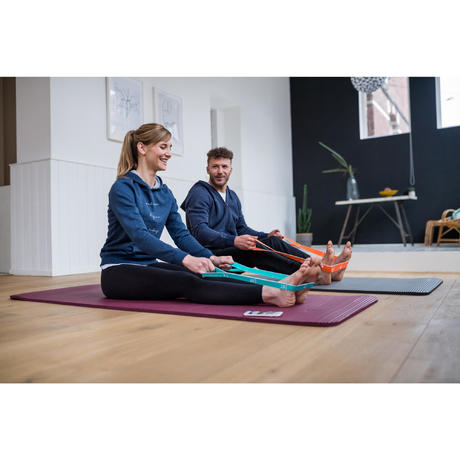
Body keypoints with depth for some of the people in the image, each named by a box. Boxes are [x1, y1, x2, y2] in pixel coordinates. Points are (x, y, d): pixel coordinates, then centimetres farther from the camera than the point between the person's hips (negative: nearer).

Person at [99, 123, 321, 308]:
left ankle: (280, 288, -42)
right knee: (188, 283, -32)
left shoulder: (164, 192, 10)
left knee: (201, 277, -24)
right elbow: (139, 235, -27)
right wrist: (185, 259, -39)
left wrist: (210, 257, -13)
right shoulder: (123, 188, -14)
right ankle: (272, 295, -50)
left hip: (149, 265, 6)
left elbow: (181, 233, 5)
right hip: (119, 271, -6)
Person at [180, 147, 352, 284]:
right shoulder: (199, 193, -7)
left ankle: (322, 265, -30)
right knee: (253, 250, -33)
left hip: (232, 249, 8)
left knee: (273, 241, -16)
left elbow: (242, 228, 23)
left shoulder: (233, 196, 21)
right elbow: (200, 231, -20)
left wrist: (266, 236, 3)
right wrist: (234, 241, -34)